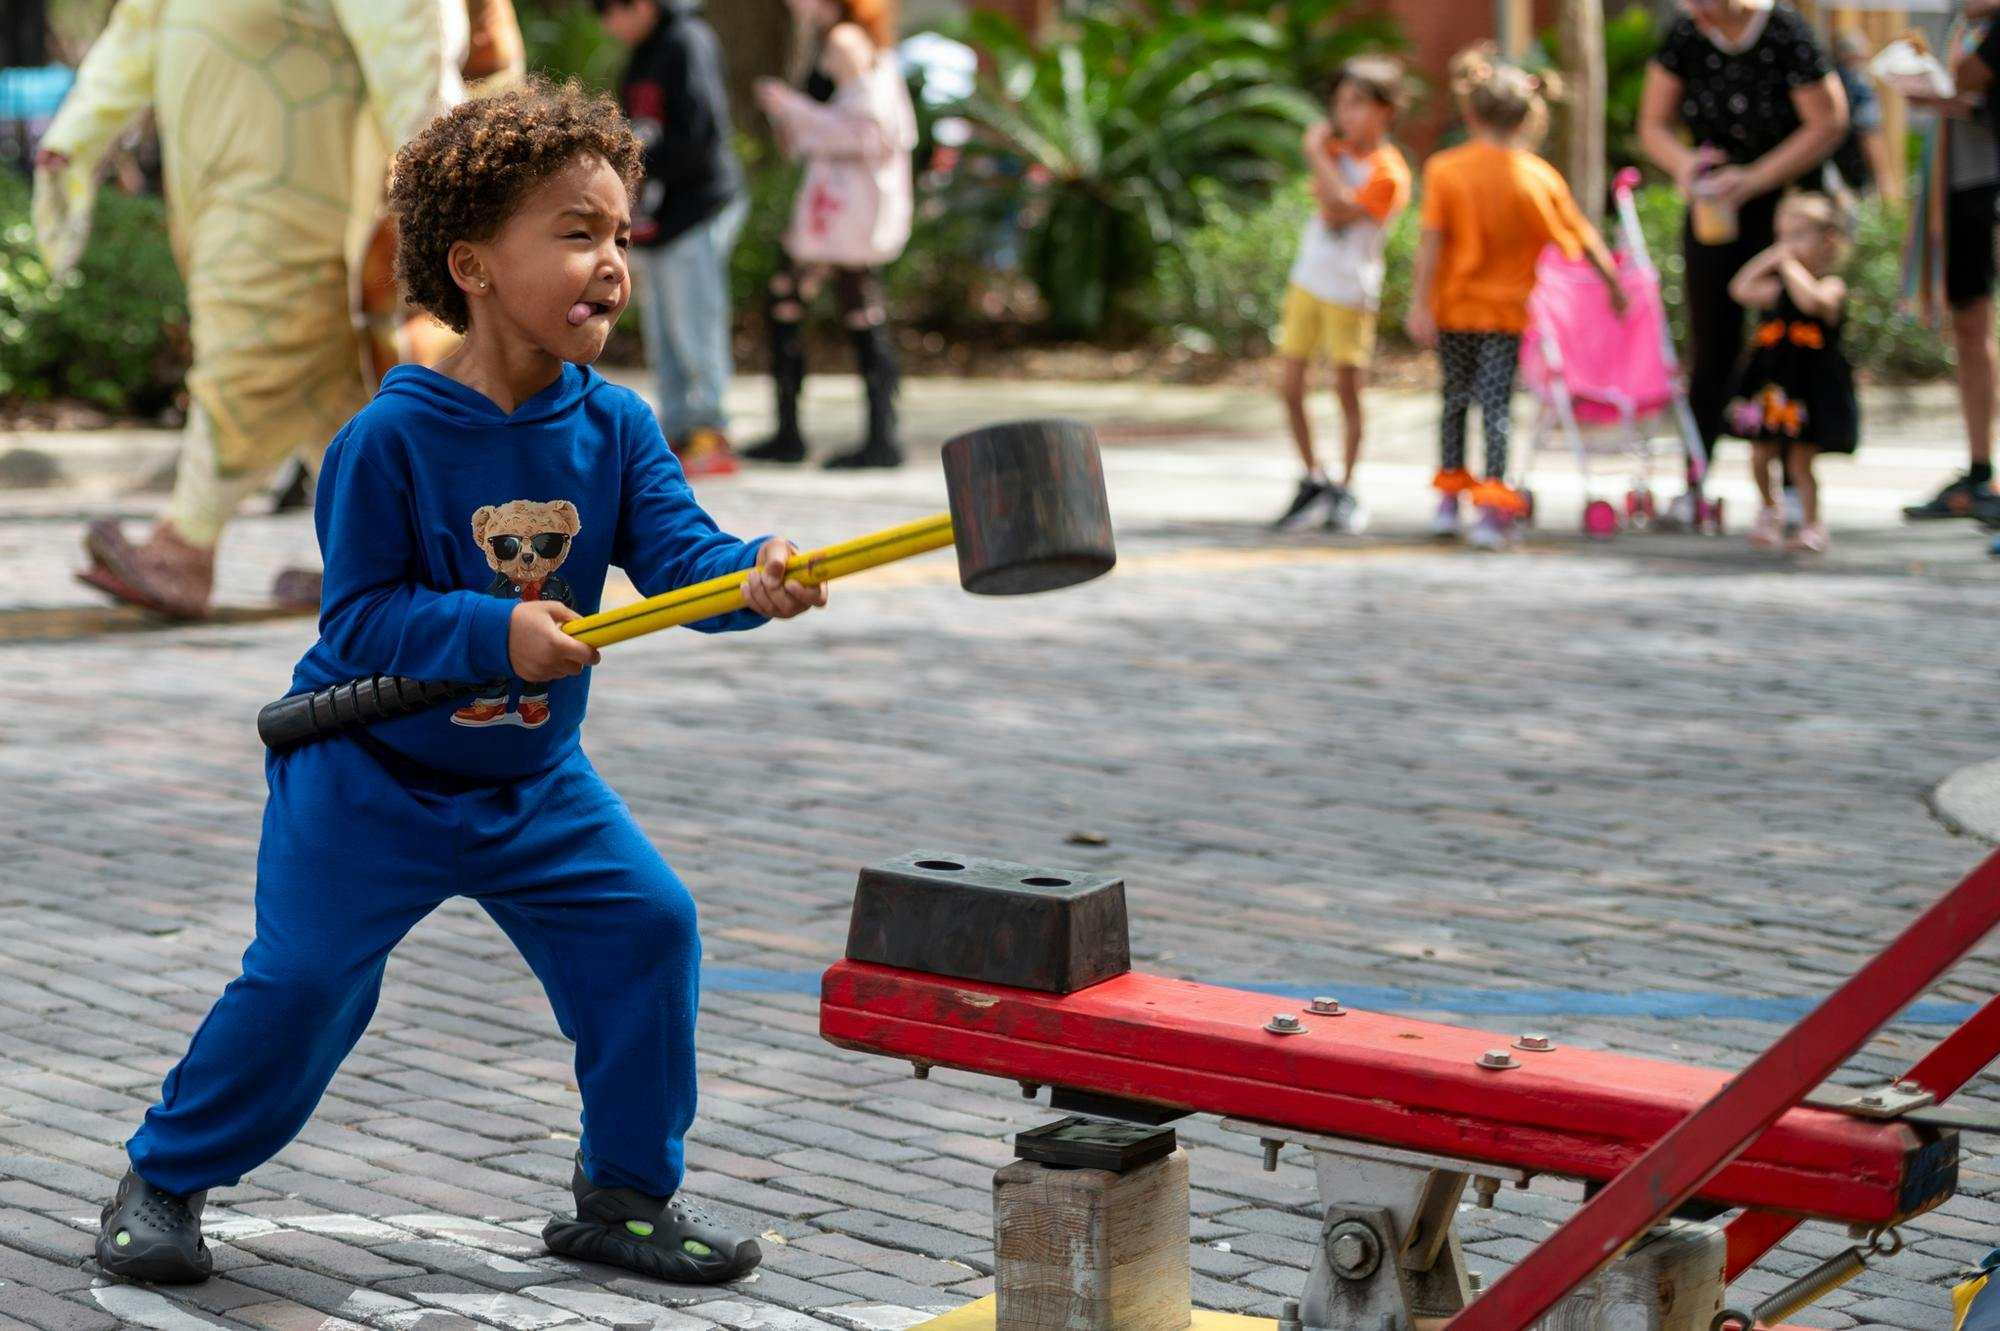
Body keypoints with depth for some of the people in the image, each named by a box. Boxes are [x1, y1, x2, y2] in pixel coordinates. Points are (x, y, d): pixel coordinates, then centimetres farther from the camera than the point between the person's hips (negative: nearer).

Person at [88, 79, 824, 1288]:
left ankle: (628, 1194, 9)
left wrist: (753, 578, -39)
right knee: (306, 975, -4)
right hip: (371, 768, -4)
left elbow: (679, 553, -17)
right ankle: (166, 1177, 19)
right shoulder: (391, 438, -19)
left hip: (533, 779, 5)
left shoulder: (616, 427, -6)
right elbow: (360, 614, -20)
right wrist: (499, 635, -34)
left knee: (647, 924, -6)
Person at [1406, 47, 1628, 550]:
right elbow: (1583, 240, -1)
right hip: (1506, 308, -1)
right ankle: (1492, 504, -11)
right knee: (1497, 401, 1)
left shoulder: (1444, 169, -9)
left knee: (1457, 395, 17)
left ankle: (1450, 496, 23)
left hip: (1454, 306, 1)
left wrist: (1420, 304, -12)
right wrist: (1615, 284, 11)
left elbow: (1431, 241, -13)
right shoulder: (1541, 177, -6)